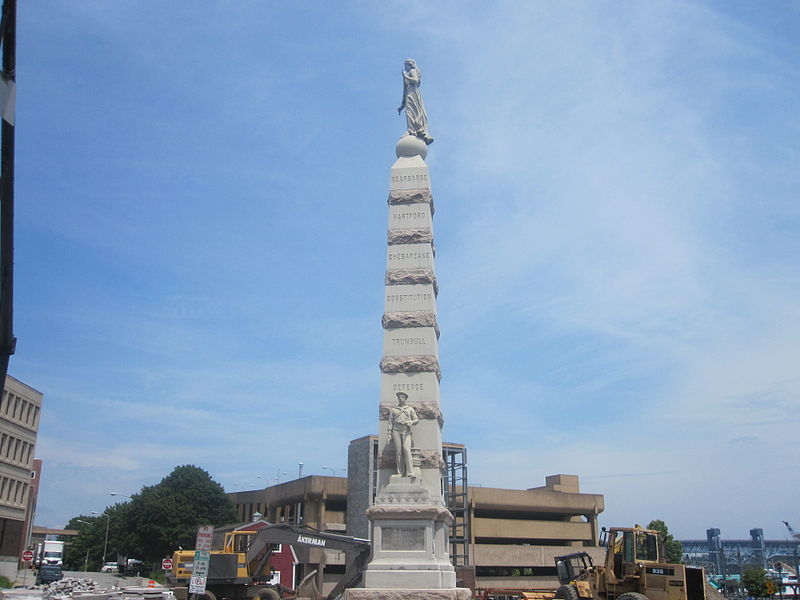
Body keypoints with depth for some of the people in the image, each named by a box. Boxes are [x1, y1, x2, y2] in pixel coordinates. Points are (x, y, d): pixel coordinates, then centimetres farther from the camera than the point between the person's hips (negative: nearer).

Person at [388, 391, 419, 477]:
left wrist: (411, 422, -7)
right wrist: (389, 434, 4)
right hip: (396, 430, 1)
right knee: (398, 451, -8)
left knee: (406, 449, -18)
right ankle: (400, 473, -9)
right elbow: (390, 422, 14)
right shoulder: (393, 410, 19)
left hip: (406, 431, -1)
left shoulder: (410, 409, 19)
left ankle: (410, 472, -24)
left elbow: (416, 420, 15)